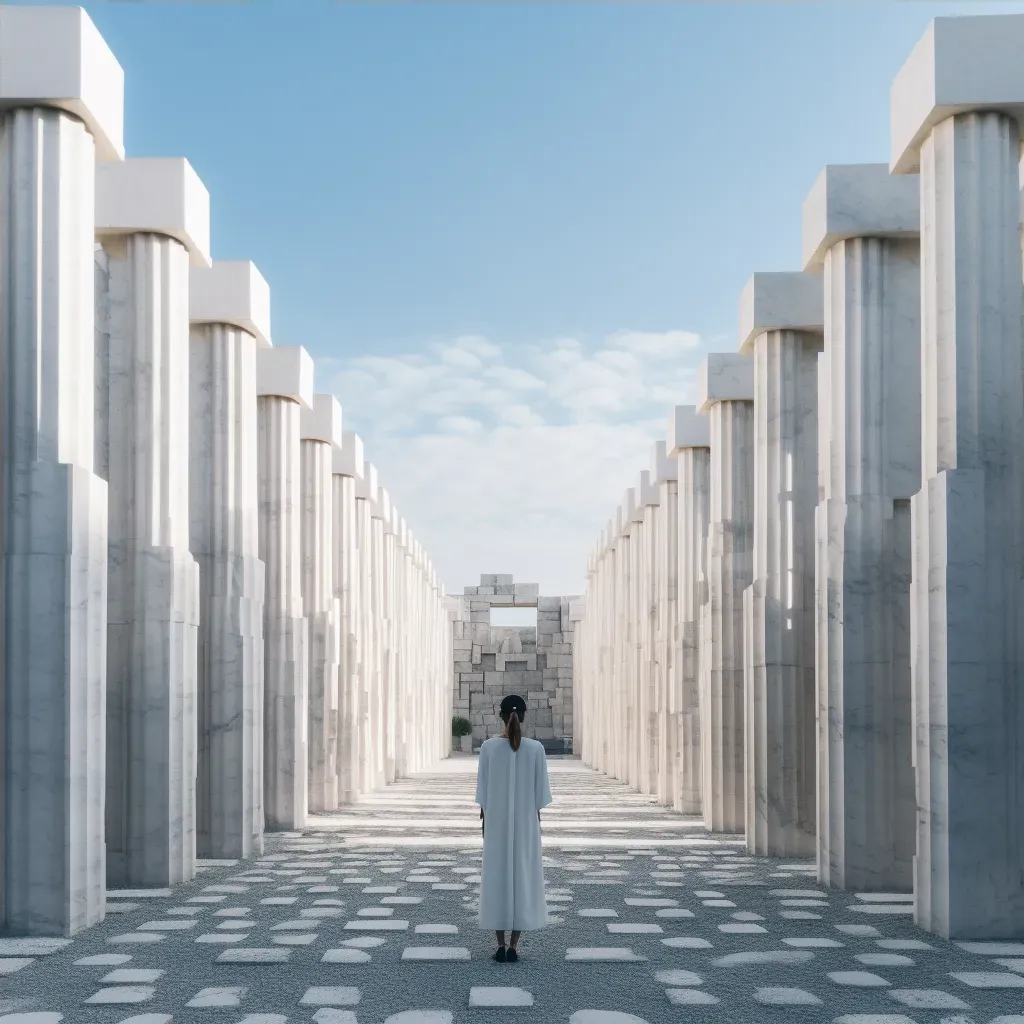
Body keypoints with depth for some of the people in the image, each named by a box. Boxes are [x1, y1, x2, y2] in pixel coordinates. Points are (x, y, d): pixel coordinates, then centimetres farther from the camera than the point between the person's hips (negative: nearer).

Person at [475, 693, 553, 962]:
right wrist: (537, 815, 9)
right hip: (526, 822, 0)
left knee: (496, 877, 7)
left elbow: (482, 788, -5)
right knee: (523, 877, 7)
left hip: (496, 822, 0)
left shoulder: (489, 747, -10)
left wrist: (483, 816, 6)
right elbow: (540, 791, -4)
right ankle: (513, 945, 6)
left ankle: (501, 945, 7)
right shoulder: (536, 748, -9)